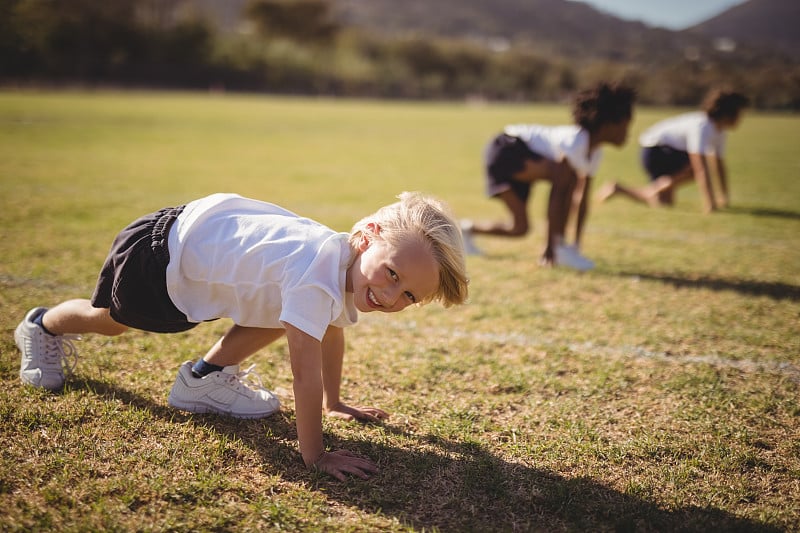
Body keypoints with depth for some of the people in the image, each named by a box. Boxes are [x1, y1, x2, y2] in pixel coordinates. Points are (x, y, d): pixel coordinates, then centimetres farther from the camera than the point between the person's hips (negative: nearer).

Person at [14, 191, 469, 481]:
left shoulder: (350, 268, -11)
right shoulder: (317, 272, -41)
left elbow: (332, 333, 6)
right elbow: (305, 366, -43)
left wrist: (332, 402, 11)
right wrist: (315, 456, -38)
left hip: (203, 241, 7)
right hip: (156, 257, -7)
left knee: (291, 311, 3)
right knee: (110, 318, 21)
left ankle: (207, 378, 14)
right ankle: (43, 326, 53)